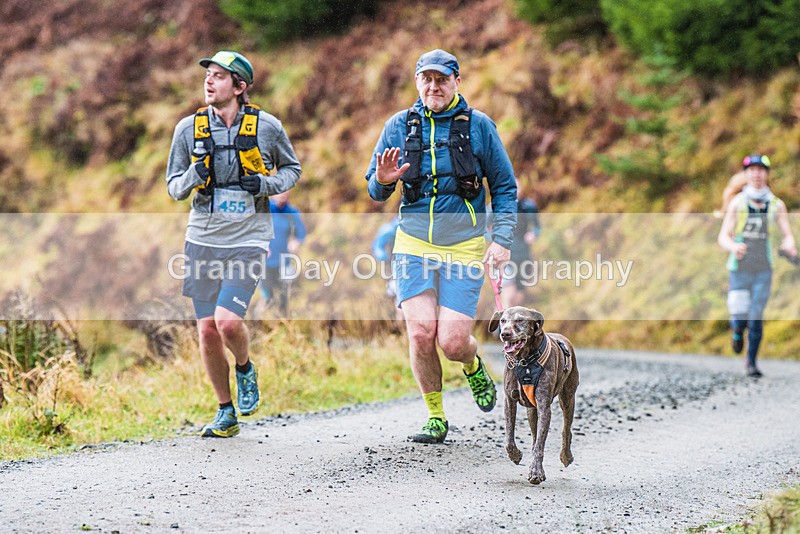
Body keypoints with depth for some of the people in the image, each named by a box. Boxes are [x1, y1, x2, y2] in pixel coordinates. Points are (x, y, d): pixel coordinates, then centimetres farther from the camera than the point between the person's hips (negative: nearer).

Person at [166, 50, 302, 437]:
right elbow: (173, 187, 10)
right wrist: (193, 177, -12)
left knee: (228, 321, -19)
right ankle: (226, 412, 20)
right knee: (207, 332, 3)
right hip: (203, 238, 3)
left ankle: (245, 370, 15)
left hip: (247, 239, -3)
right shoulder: (189, 128, 3)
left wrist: (266, 184, -8)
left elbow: (291, 169, 13)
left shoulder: (267, 126, -3)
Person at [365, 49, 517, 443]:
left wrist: (502, 240, -5)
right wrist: (384, 180, -14)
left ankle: (473, 366, 27)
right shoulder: (399, 126, 4)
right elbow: (375, 193, 10)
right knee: (421, 332, -14)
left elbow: (505, 188, 6)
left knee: (452, 342, -10)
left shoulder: (478, 126, 0)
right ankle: (435, 417, 6)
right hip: (414, 244, 2)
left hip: (464, 248, -1)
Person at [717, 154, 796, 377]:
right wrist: (733, 247, -27)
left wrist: (789, 246, -25)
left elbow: (787, 235, 0)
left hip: (763, 270, 1)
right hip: (739, 269, -1)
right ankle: (738, 333, 30)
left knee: (756, 318, -4)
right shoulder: (737, 203, -1)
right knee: (740, 319, -7)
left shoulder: (776, 205, 2)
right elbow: (723, 237, -4)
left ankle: (752, 362, 12)